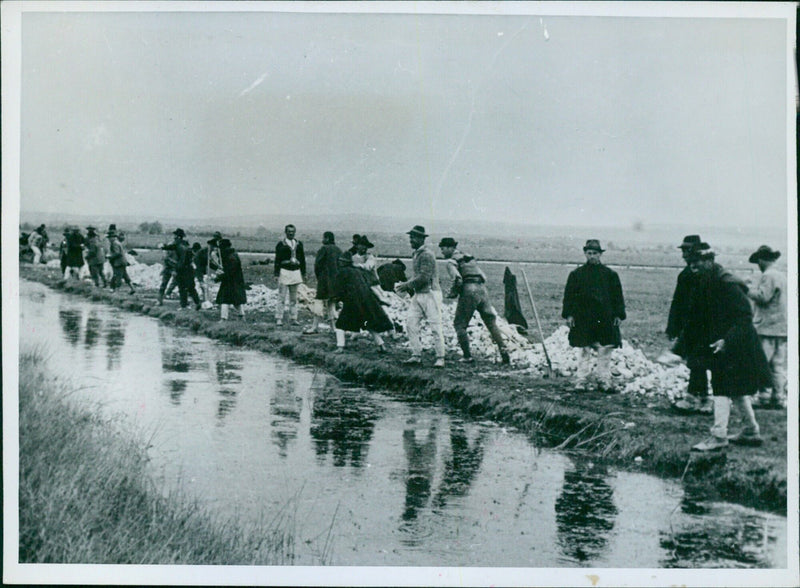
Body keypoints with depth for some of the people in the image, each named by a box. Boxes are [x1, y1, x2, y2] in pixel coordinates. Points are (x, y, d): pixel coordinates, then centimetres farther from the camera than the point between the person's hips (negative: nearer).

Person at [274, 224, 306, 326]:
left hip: (296, 272, 4)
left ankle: (293, 318, 11)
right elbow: (277, 259, -2)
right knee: (282, 296, -5)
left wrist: (303, 273, 13)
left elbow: (302, 259, 16)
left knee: (294, 297, 8)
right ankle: (279, 318, -2)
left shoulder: (299, 244, 12)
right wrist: (277, 274, -8)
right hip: (284, 272, -4)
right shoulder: (281, 244, 0)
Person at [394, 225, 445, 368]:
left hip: (430, 293, -9)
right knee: (411, 323, 2)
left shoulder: (427, 255, -15)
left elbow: (424, 277, -21)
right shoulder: (416, 254, 14)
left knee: (435, 327, -4)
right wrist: (405, 285, 5)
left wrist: (407, 285, -17)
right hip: (418, 294, 9)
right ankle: (416, 355, 7)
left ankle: (440, 358, 2)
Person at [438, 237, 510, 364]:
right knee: (491, 323, 11)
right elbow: (484, 277, 23)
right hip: (482, 289, 7)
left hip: (469, 291, -7)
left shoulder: (451, 261, 2)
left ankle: (467, 356, -2)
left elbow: (457, 280, -15)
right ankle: (504, 353, 3)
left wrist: (452, 293, 0)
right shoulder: (469, 258, 26)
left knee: (459, 324, 5)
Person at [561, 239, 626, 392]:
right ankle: (581, 381, 7)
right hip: (583, 319, -1)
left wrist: (619, 315, 4)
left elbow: (617, 296, 10)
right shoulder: (576, 274, 5)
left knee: (605, 351, 2)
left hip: (605, 319, 1)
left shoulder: (610, 274, 7)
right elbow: (569, 295, 5)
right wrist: (568, 314, -2)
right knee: (584, 351, 2)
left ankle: (604, 381, 11)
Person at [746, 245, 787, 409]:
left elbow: (763, 296, -19)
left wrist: (750, 292, -3)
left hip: (766, 328, -9)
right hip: (781, 328, 9)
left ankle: (765, 397, -7)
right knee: (778, 365, 9)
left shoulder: (767, 276, -11)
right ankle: (779, 397, 10)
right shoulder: (782, 276, 16)